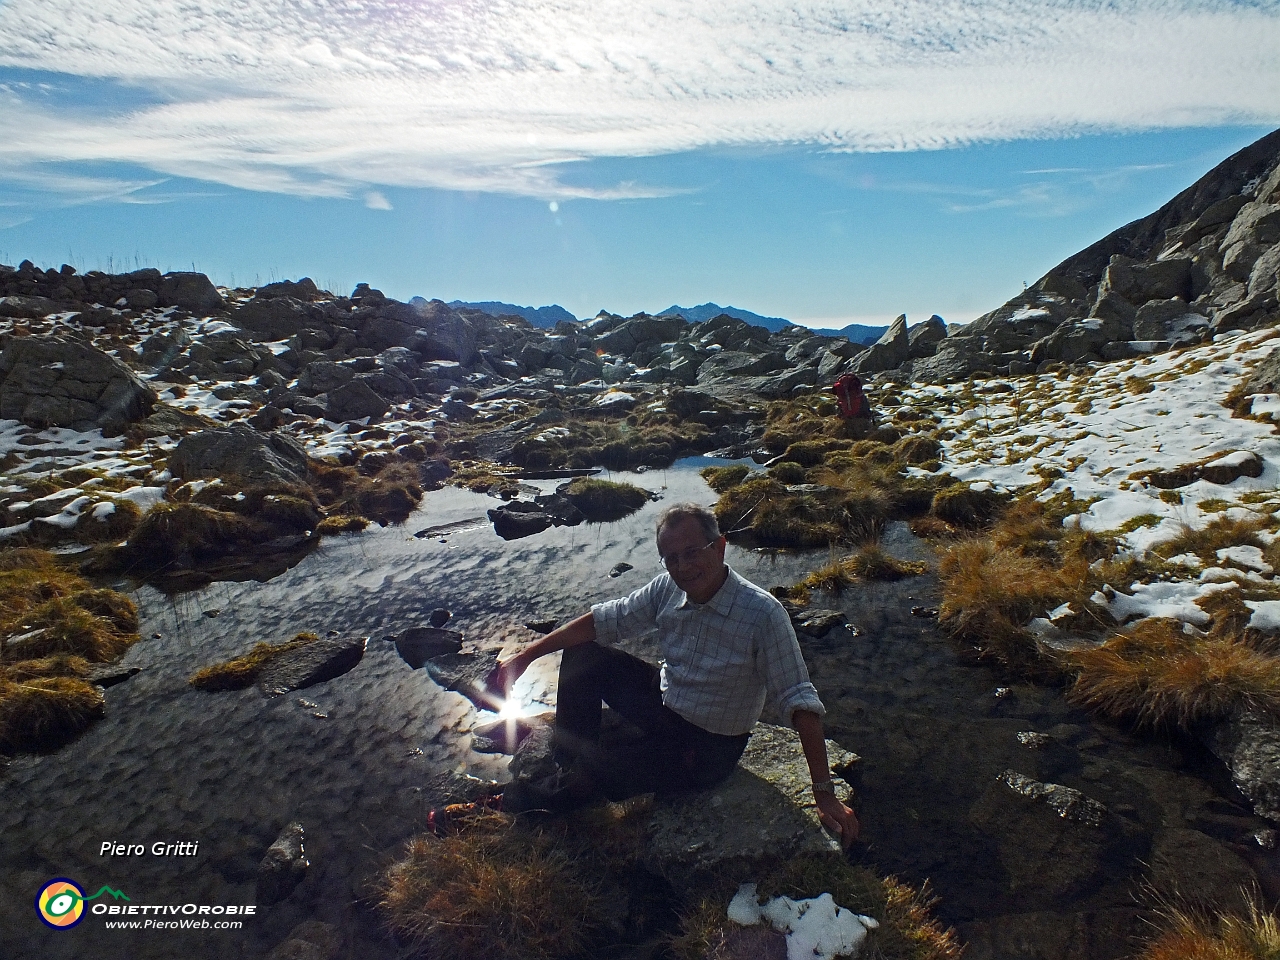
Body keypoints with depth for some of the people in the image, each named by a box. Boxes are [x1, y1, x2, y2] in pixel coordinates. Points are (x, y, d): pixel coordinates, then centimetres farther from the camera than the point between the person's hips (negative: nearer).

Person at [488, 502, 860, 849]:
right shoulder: (667, 588, -12)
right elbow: (603, 620, -4)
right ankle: (571, 767, 8)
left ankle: (569, 788, 16)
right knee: (582, 655, -3)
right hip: (663, 703, 6)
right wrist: (525, 656, -6)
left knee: (597, 774, -20)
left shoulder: (763, 614, -28)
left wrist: (825, 794, -26)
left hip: (709, 749, -6)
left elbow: (799, 703, -25)